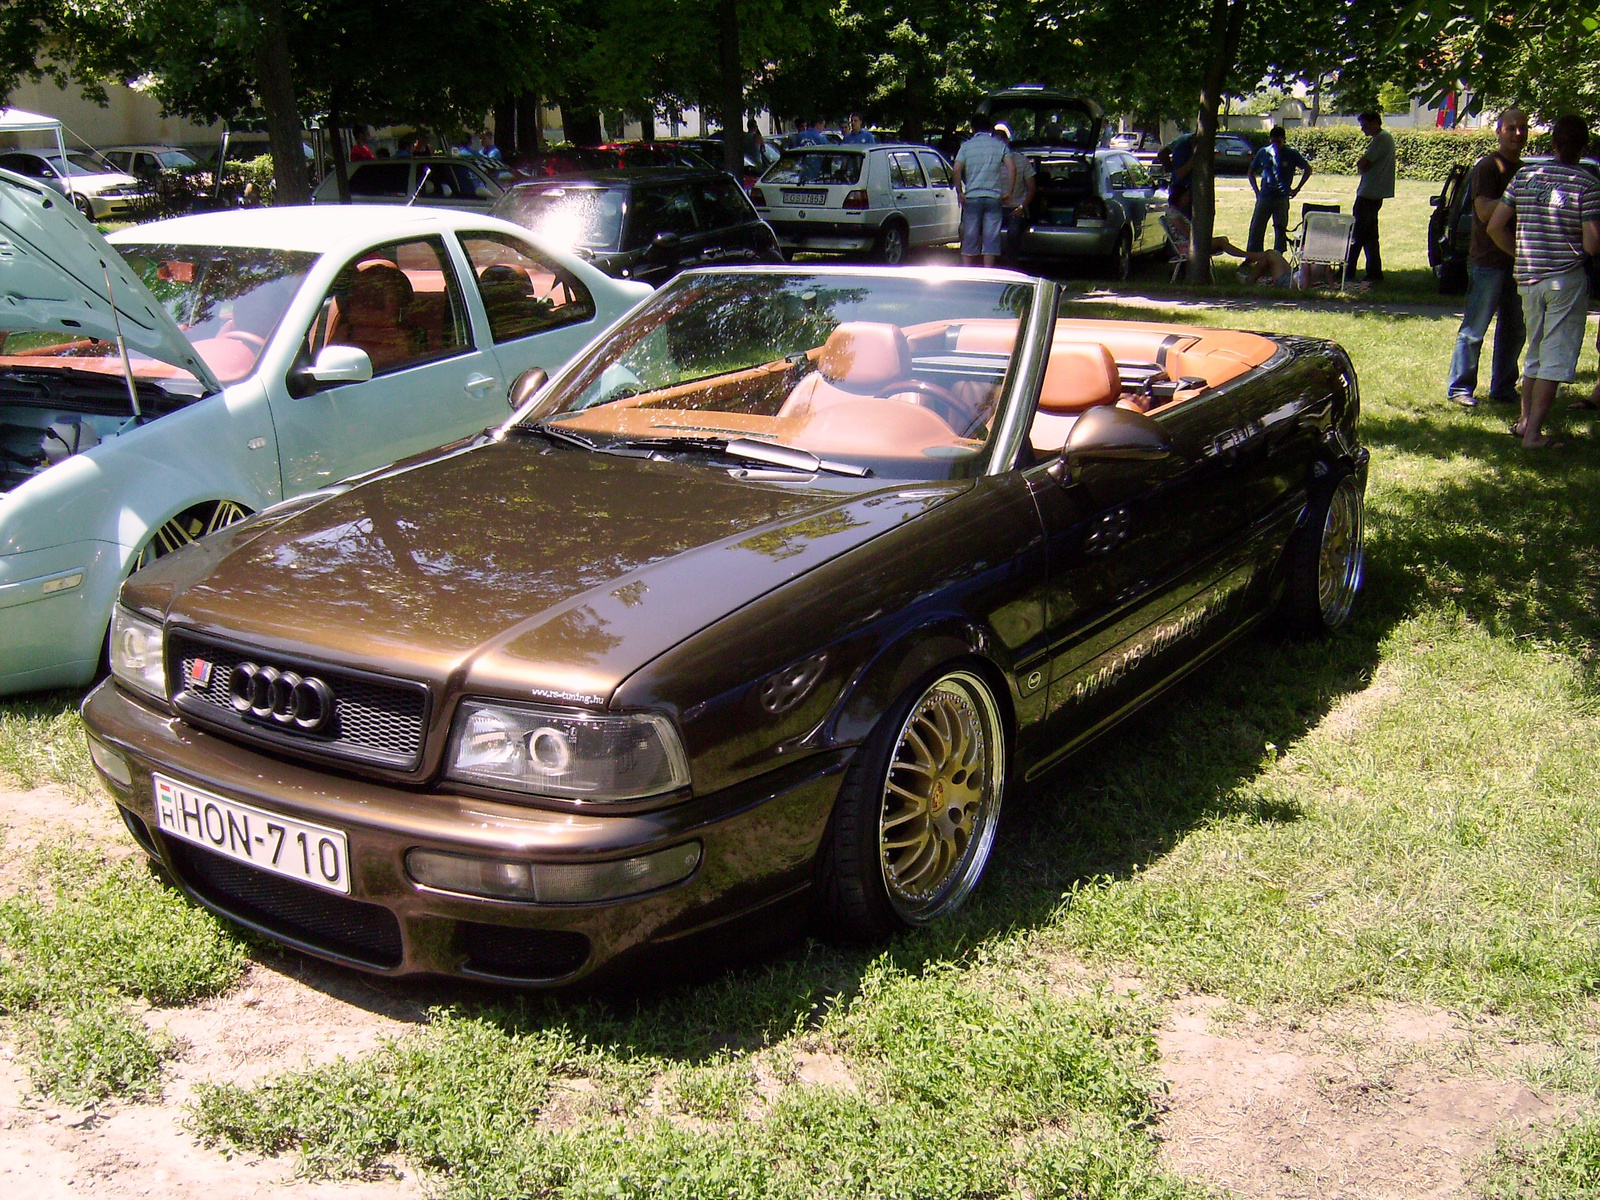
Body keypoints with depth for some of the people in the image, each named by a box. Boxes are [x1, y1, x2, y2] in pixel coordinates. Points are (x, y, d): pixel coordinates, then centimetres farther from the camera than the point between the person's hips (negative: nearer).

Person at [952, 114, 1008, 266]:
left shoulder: (966, 146, 5)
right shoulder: (1000, 145, 7)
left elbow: (957, 169, -8)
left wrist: (959, 192, -4)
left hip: (972, 196, 0)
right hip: (993, 196, 0)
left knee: (970, 237, 4)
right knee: (991, 236, 1)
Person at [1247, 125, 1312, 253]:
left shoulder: (1292, 154, -1)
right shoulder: (1263, 152, 5)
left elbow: (1308, 169, 8)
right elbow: (1252, 172, 16)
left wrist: (1297, 188, 3)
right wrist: (1256, 191, 8)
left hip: (1282, 198, -2)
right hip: (1264, 198, 2)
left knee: (1280, 231, 3)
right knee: (1256, 229, -1)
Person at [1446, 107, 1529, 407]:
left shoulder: (1525, 169, 17)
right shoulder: (1487, 167, -8)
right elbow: (1485, 211, -20)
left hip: (1517, 260, 8)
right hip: (1488, 261, -8)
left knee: (1514, 330, 10)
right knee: (1474, 330, -4)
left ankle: (1503, 388, 19)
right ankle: (1460, 387, 2)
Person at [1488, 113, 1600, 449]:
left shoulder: (1524, 176, 2)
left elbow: (1495, 226, 4)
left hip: (1527, 278, 5)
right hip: (1566, 279, -5)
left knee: (1535, 352, 20)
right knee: (1556, 357, 0)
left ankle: (1525, 421, 25)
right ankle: (1534, 433, -3)